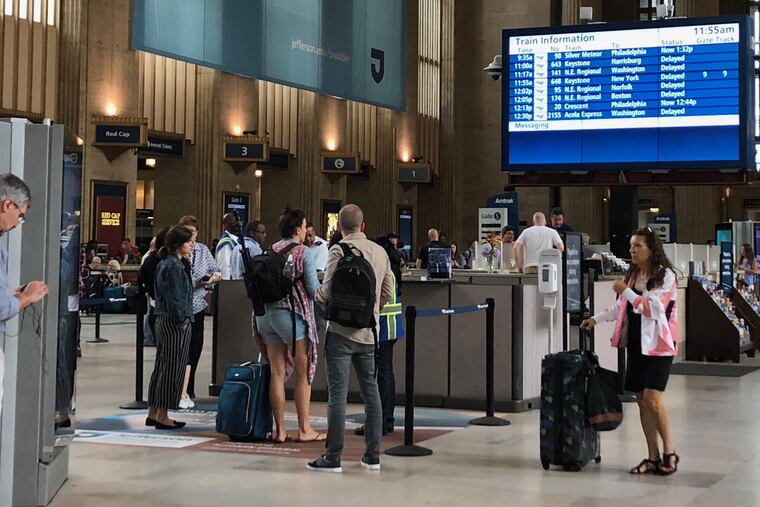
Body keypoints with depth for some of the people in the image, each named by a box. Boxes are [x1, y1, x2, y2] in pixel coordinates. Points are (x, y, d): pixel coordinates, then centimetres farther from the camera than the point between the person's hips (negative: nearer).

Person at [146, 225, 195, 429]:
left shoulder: (164, 264, 14)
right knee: (172, 369, -3)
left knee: (161, 367, 14)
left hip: (162, 321, 10)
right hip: (175, 323, -10)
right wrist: (182, 320, -14)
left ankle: (153, 413, 20)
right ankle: (162, 416, 2)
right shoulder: (175, 266, -16)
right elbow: (175, 297, -19)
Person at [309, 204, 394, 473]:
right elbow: (387, 294, 11)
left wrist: (316, 299, 6)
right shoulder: (380, 252, 8)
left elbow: (327, 290, -15)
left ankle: (333, 457, -1)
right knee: (371, 392, 11)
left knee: (337, 394, -3)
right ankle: (372, 455, 15)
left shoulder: (340, 249, -10)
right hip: (370, 332, 6)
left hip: (342, 332, -5)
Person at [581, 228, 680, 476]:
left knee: (652, 398, -14)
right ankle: (653, 457, 12)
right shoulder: (632, 275, 13)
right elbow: (621, 307, 22)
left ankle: (669, 452, 2)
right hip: (636, 343, 7)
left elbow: (653, 309, -17)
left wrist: (625, 291, -14)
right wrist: (596, 319, 15)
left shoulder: (665, 276, -8)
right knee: (641, 400, 5)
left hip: (657, 344, -7)